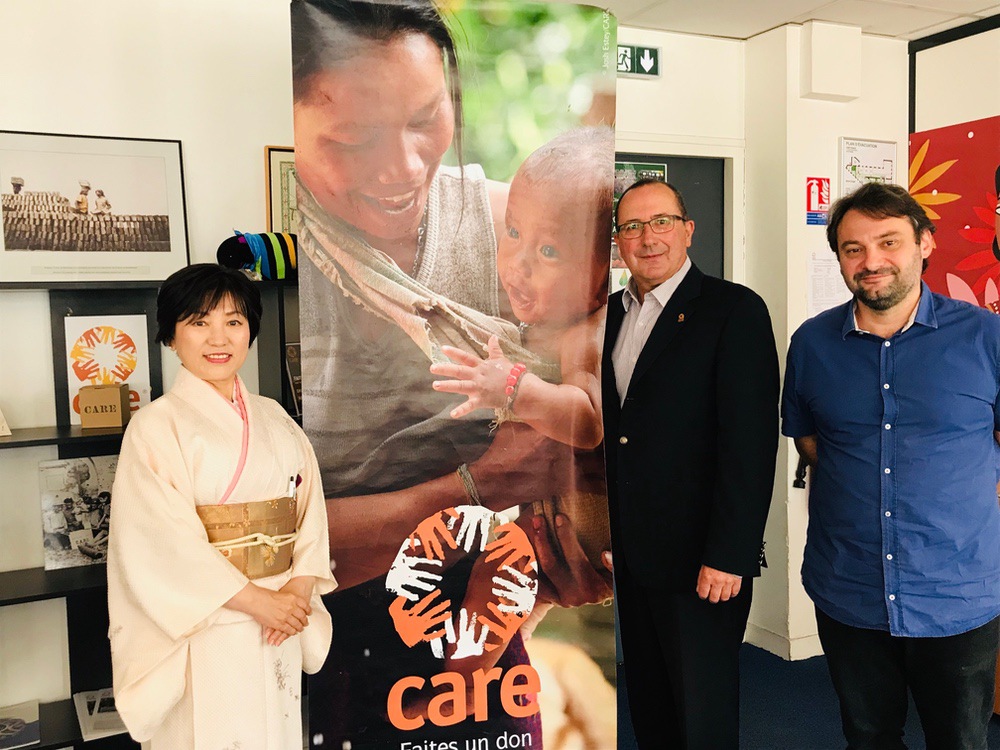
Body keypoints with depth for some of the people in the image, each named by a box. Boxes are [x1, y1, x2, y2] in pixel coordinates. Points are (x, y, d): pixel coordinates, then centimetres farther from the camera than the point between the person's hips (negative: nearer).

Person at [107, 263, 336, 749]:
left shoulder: (275, 420, 8)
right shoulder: (155, 427, -8)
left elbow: (311, 508, 4)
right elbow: (164, 540, -15)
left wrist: (299, 588, -12)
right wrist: (256, 600, -18)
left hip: (282, 618, 5)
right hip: (203, 629, -5)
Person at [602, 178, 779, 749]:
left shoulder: (735, 310, -10)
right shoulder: (611, 314, 10)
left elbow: (752, 441, -15)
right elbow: (610, 428, 11)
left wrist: (729, 557, -18)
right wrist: (603, 532, 6)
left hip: (700, 559, -6)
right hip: (629, 554, 6)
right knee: (648, 703, 20)